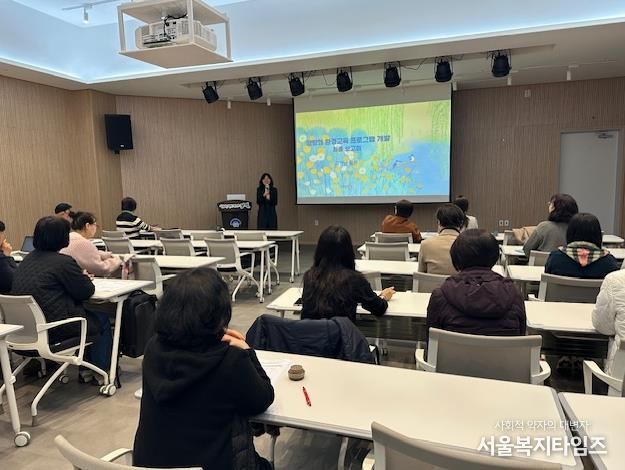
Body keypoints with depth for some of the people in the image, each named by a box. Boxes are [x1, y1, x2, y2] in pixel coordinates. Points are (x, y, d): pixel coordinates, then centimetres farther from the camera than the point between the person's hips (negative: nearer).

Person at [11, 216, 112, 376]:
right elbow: (86, 291, -8)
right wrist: (84, 277, 13)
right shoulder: (64, 262, -18)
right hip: (53, 331, -9)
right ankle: (99, 370, 20)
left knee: (84, 310, 27)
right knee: (102, 320, 13)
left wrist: (79, 277, 12)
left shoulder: (27, 260, 9)